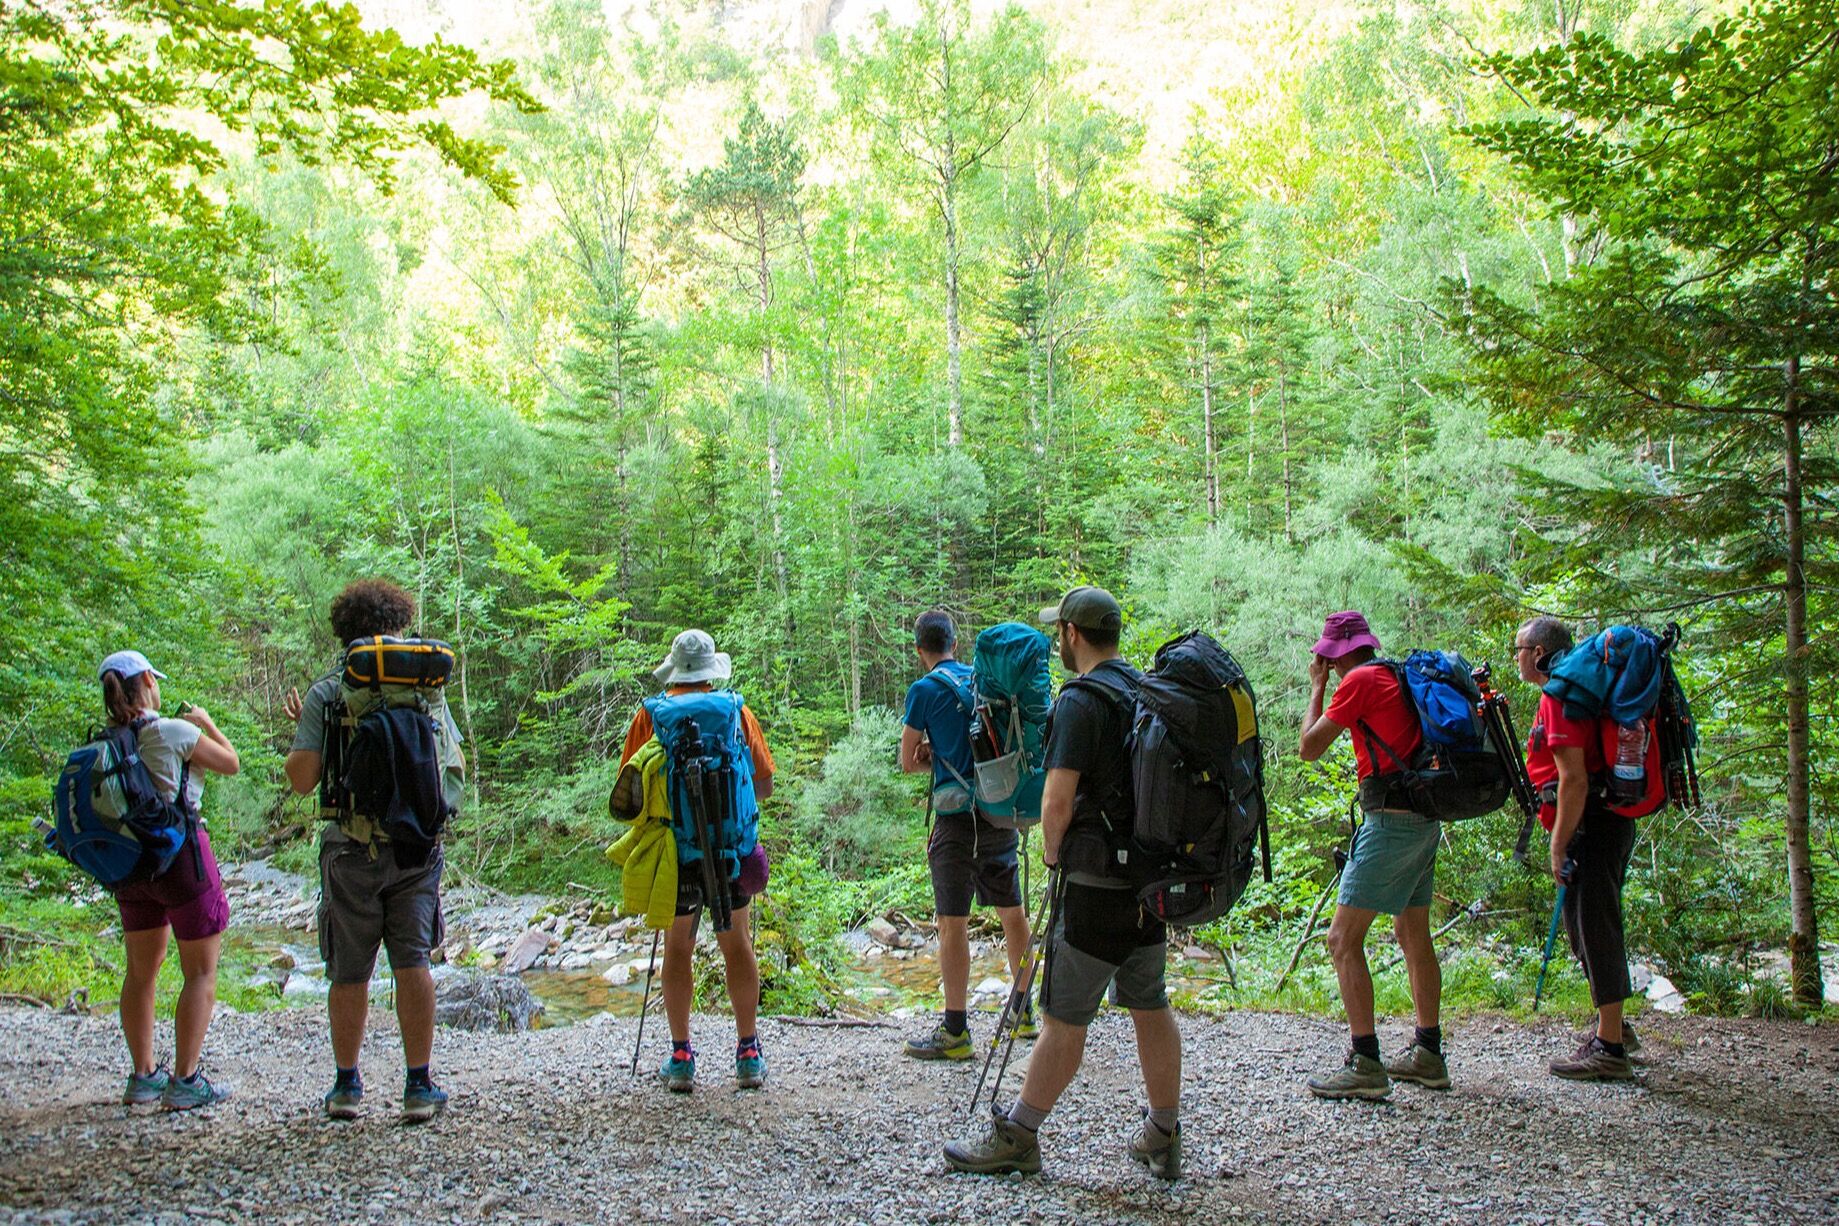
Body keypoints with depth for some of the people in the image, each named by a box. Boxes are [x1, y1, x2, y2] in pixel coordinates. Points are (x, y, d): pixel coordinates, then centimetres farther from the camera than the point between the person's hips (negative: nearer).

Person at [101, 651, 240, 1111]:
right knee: (201, 972, 3)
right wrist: (207, 724, 15)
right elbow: (231, 763, -2)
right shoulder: (174, 732, -15)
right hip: (181, 854, -6)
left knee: (141, 971, 18)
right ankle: (185, 1081, 0)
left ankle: (143, 1076, 24)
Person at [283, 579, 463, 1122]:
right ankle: (419, 1087, 3)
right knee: (413, 963, 3)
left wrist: (300, 729, 11)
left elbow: (302, 779, -7)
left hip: (351, 848, -1)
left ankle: (346, 1086, 21)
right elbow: (456, 768, 7)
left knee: (350, 972, 10)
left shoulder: (326, 692, -3)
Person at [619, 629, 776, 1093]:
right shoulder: (737, 711, 0)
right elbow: (765, 786, 2)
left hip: (673, 848, 0)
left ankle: (681, 1056, 10)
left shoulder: (650, 714, -1)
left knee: (677, 946, 11)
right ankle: (749, 1054, 13)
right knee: (736, 944, 11)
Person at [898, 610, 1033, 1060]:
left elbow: (907, 762, -2)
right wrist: (943, 752, 10)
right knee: (1011, 911, 16)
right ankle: (1023, 1011, 28)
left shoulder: (925, 689, -7)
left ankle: (955, 1031, 2)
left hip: (958, 819, -7)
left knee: (953, 922, -2)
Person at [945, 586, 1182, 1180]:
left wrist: (1054, 855, 0)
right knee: (1151, 1007, 15)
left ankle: (1016, 1136, 12)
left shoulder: (1082, 700, -15)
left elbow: (1057, 804, -19)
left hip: (1096, 886, -8)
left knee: (1064, 1020, 1)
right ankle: (1163, 1139, 24)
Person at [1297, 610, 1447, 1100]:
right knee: (1413, 935, 18)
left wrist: (1317, 688, 4)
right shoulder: (1399, 676, 14)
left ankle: (1366, 1065, -9)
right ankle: (1428, 1055, 26)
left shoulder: (1360, 680, -11)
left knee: (1343, 939, -7)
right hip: (1425, 820, 10)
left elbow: (1309, 748, -7)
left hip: (1390, 821, -10)